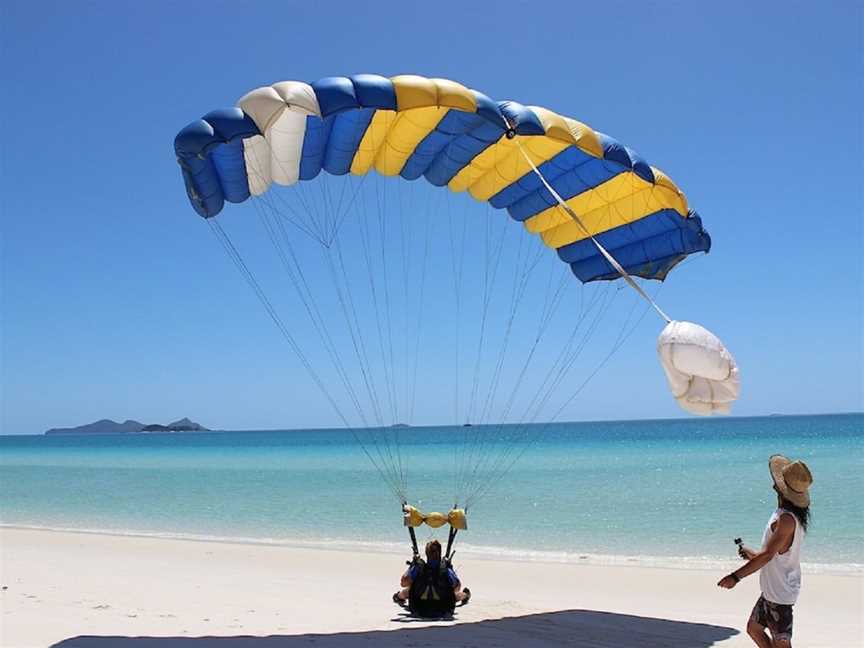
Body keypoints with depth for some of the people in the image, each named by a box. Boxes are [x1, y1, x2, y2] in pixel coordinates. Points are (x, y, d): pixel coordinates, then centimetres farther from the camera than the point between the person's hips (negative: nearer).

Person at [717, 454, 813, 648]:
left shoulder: (786, 519, -25)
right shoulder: (790, 515, 5)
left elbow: (768, 555, -29)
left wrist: (735, 577, -28)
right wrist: (753, 554, 27)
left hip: (780, 594, -10)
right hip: (771, 590, 10)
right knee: (753, 628, 21)